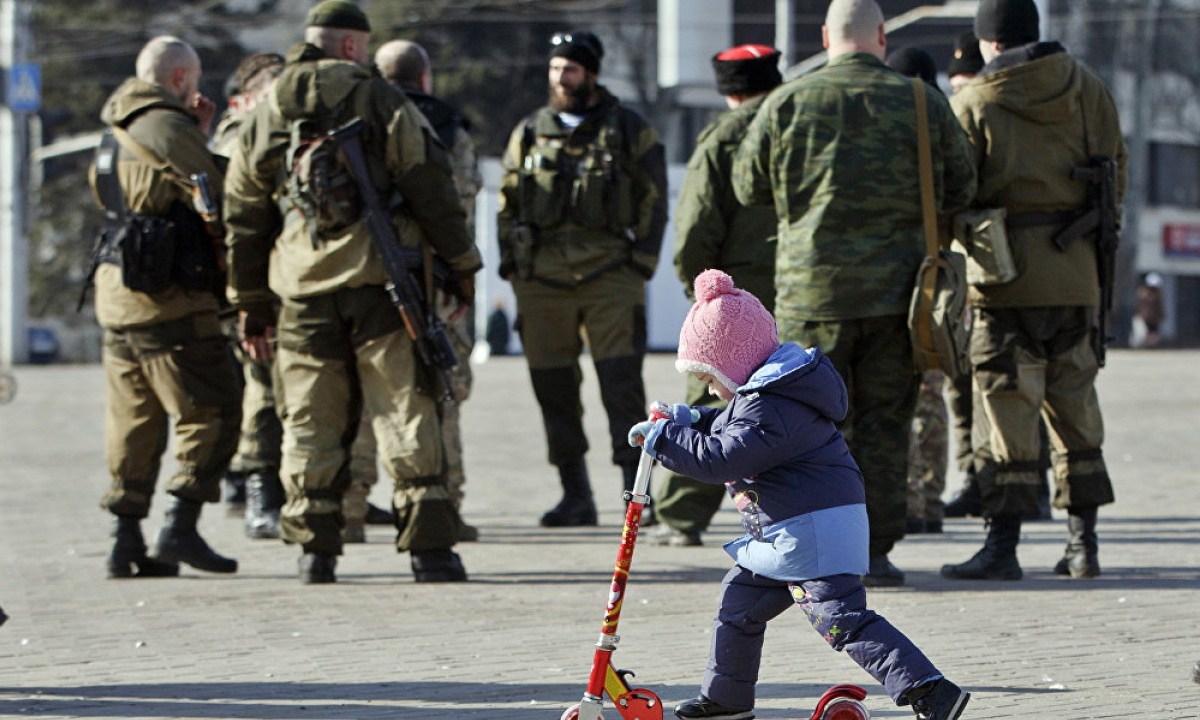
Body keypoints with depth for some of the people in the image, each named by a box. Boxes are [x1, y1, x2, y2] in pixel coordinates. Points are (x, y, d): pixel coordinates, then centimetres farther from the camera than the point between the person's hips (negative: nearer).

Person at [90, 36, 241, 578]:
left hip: (116, 294, 9)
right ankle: (180, 528, -13)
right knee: (210, 411, -6)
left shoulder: (117, 134, 18)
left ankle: (126, 542, 10)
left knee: (134, 421, 11)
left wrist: (198, 134, 20)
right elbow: (219, 204, -10)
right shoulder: (167, 128, -11)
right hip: (168, 295, -9)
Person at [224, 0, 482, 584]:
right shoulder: (381, 101, 0)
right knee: (406, 412, 0)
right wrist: (460, 262, 4)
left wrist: (249, 304, 20)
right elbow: (430, 186, -4)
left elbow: (242, 218, 14)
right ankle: (429, 547, -2)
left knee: (310, 424, 8)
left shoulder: (263, 119, 12)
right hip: (381, 279, -3)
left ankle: (315, 550, 5)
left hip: (303, 289, 3)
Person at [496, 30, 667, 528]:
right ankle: (575, 496, 13)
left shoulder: (629, 131, 6)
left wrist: (641, 263, -2)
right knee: (553, 389, 4)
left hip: (610, 277, -3)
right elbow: (507, 204, 18)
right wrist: (511, 264, 8)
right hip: (542, 281, 3)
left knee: (621, 383, -10)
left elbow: (653, 200, 6)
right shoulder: (528, 133, 13)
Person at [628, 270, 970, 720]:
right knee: (738, 602, 23)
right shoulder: (768, 392, 15)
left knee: (843, 619, -19)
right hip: (785, 535, 12)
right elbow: (732, 431, 31)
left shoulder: (769, 408, -20)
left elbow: (721, 459, -27)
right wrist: (690, 421, 14)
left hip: (814, 530, -12)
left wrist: (661, 439, -18)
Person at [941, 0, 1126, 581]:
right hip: (1077, 274, 4)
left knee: (1006, 408, -3)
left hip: (1008, 274, -4)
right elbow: (1116, 174, 10)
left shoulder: (972, 104, -6)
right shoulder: (1088, 90, 6)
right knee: (1074, 407, 13)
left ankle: (1003, 547, -5)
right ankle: (1083, 544, 14)